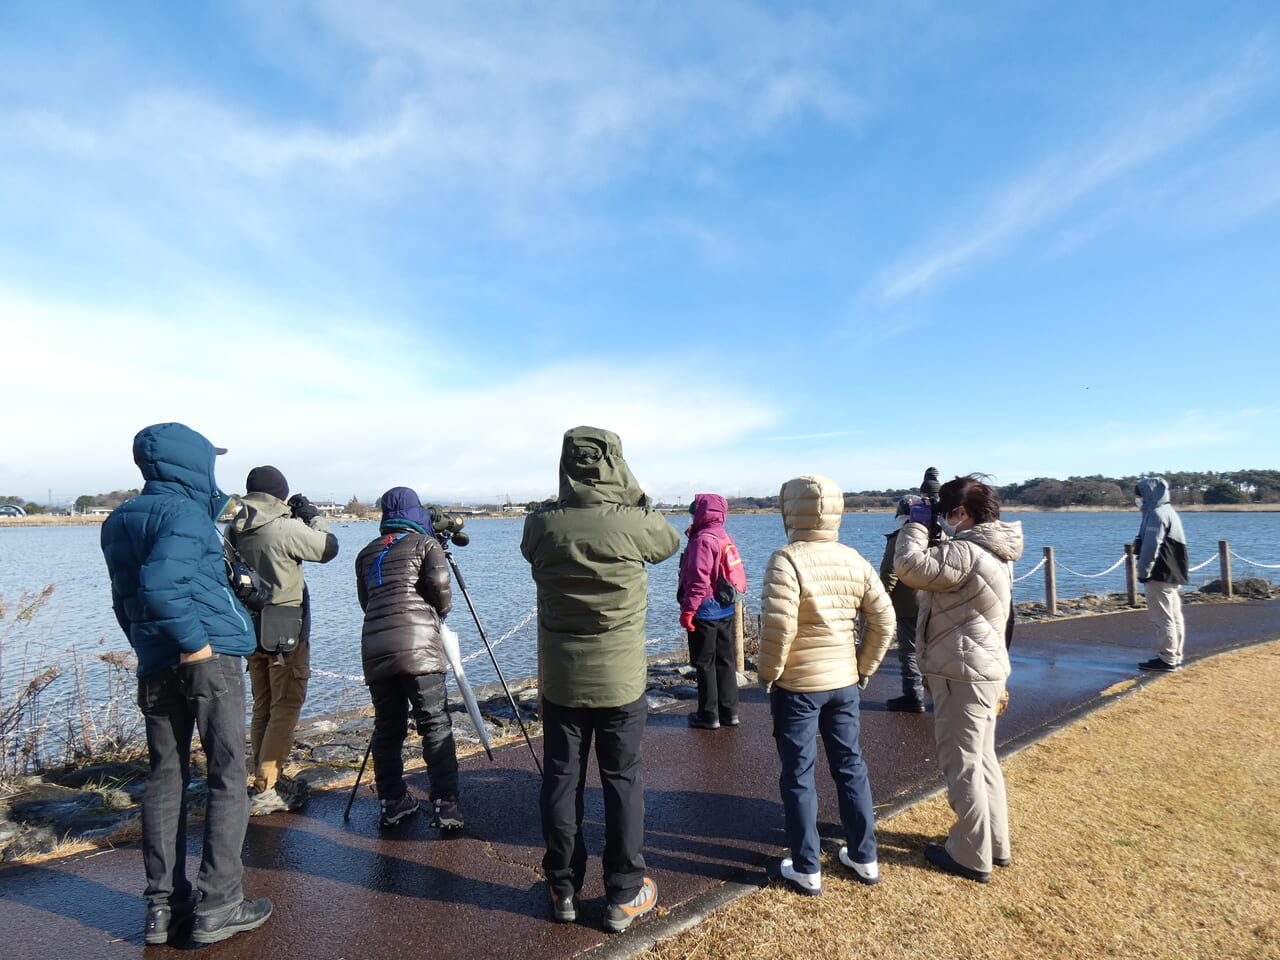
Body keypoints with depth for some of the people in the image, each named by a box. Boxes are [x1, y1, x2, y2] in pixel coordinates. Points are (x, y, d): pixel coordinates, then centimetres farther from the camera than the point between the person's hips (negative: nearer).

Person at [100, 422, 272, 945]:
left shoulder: (119, 521, 15)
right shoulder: (185, 514, -11)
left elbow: (125, 597, 18)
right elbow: (160, 583, -25)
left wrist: (147, 647, 21)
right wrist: (194, 642, -17)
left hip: (153, 666, 8)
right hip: (209, 659, -8)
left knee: (165, 777, 13)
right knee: (227, 776, 1)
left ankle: (163, 906, 20)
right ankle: (217, 907, 5)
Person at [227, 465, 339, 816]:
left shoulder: (234, 530, 3)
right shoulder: (287, 528, -18)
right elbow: (328, 548, -7)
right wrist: (311, 515, 6)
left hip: (250, 630, 7)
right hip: (286, 632, -7)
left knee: (262, 708, 16)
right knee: (285, 708, 1)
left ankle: (264, 780, 25)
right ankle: (267, 790, 3)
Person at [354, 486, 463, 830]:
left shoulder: (366, 552, 22)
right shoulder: (425, 543, 7)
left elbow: (364, 600, 22)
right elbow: (438, 582, -6)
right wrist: (443, 608, 13)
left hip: (374, 648, 5)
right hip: (418, 646, -5)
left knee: (387, 728, 13)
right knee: (435, 725, -2)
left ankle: (392, 803, 19)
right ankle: (446, 805, -3)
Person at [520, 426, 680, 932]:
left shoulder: (541, 525, -10)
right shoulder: (636, 524, -16)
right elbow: (671, 541, 6)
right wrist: (634, 496, 8)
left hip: (560, 679, 2)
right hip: (621, 680, -2)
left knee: (560, 780, 14)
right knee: (623, 782, 12)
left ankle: (563, 890, 31)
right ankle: (625, 895, 25)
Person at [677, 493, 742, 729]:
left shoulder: (703, 540, -18)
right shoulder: (726, 538, 10)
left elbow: (698, 580, -22)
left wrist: (688, 610, -18)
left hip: (705, 611, -9)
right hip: (726, 610, 9)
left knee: (704, 664, 2)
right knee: (725, 661, 14)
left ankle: (709, 715, 10)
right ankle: (729, 712, 22)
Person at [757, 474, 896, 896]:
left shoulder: (786, 560, -19)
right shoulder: (854, 560, 0)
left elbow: (777, 626, -24)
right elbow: (883, 619, 2)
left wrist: (769, 672, -9)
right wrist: (865, 667, 11)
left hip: (797, 684, -5)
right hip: (844, 682, 6)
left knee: (798, 776, 9)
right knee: (850, 767, 19)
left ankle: (806, 869, 20)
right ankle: (864, 858, 33)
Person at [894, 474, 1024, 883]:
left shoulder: (965, 553, -23)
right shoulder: (994, 551, 10)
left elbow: (909, 566, -27)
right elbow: (936, 572, 15)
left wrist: (916, 525, -12)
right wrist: (926, 528, 6)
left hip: (963, 674, -10)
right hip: (986, 669, 10)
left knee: (961, 764, 3)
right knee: (982, 758, 21)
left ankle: (971, 856, 15)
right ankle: (995, 844, 34)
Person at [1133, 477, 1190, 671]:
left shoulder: (1156, 515, -16)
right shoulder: (1170, 512, 17)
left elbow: (1151, 548, -19)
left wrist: (1143, 573, -14)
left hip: (1159, 576, -10)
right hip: (1173, 575, 10)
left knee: (1163, 618, -6)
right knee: (1175, 617, 13)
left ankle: (1167, 659, -2)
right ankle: (1175, 656, 21)